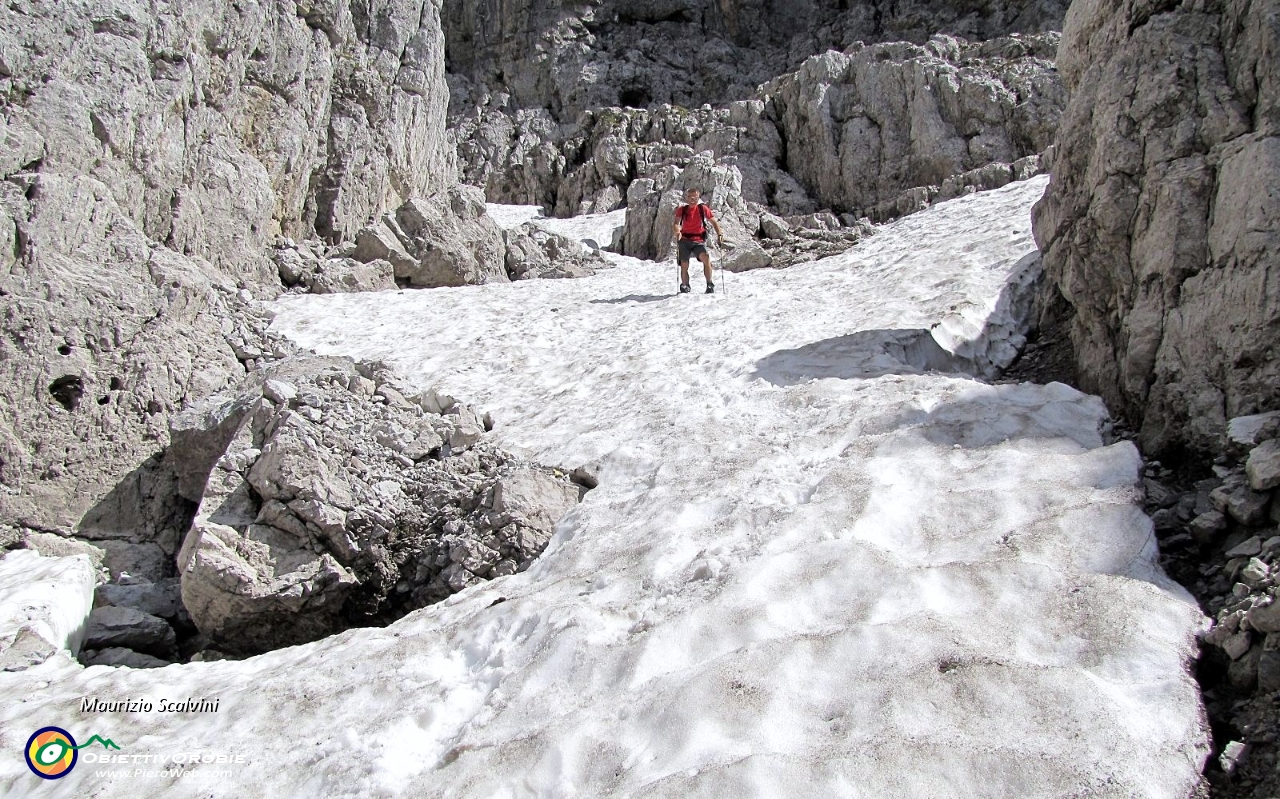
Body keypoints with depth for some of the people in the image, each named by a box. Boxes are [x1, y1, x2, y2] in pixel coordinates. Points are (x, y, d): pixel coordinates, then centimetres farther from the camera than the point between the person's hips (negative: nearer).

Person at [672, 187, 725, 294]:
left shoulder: (703, 208, 2)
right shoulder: (682, 210, 3)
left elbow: (714, 222, 5)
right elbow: (675, 223, -9)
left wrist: (719, 234, -13)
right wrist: (677, 232, -32)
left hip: (698, 241, -1)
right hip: (684, 241, 1)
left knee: (706, 258, -27)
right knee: (684, 266, 0)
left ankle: (710, 285, -17)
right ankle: (685, 287, 26)